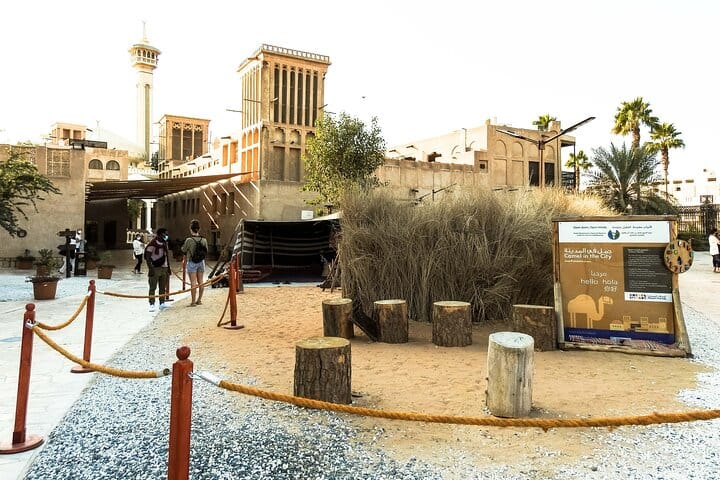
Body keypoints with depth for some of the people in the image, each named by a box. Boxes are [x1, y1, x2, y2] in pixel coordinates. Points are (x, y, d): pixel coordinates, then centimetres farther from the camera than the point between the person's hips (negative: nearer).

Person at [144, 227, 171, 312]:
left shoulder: (165, 243, 13)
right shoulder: (152, 244, -11)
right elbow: (147, 257, -13)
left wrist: (168, 268, 17)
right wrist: (150, 268, -19)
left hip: (164, 268, 7)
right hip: (155, 268, -7)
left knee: (163, 287, 10)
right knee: (153, 287, -3)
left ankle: (162, 303, 18)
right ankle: (152, 304, -1)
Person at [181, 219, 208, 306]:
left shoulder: (189, 240, -14)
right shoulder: (204, 240, -2)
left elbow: (183, 250, -2)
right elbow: (206, 251, 6)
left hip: (192, 262, -4)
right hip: (201, 262, 5)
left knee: (193, 282, -2)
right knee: (200, 281, 12)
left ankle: (193, 301, -1)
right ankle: (199, 300, 20)